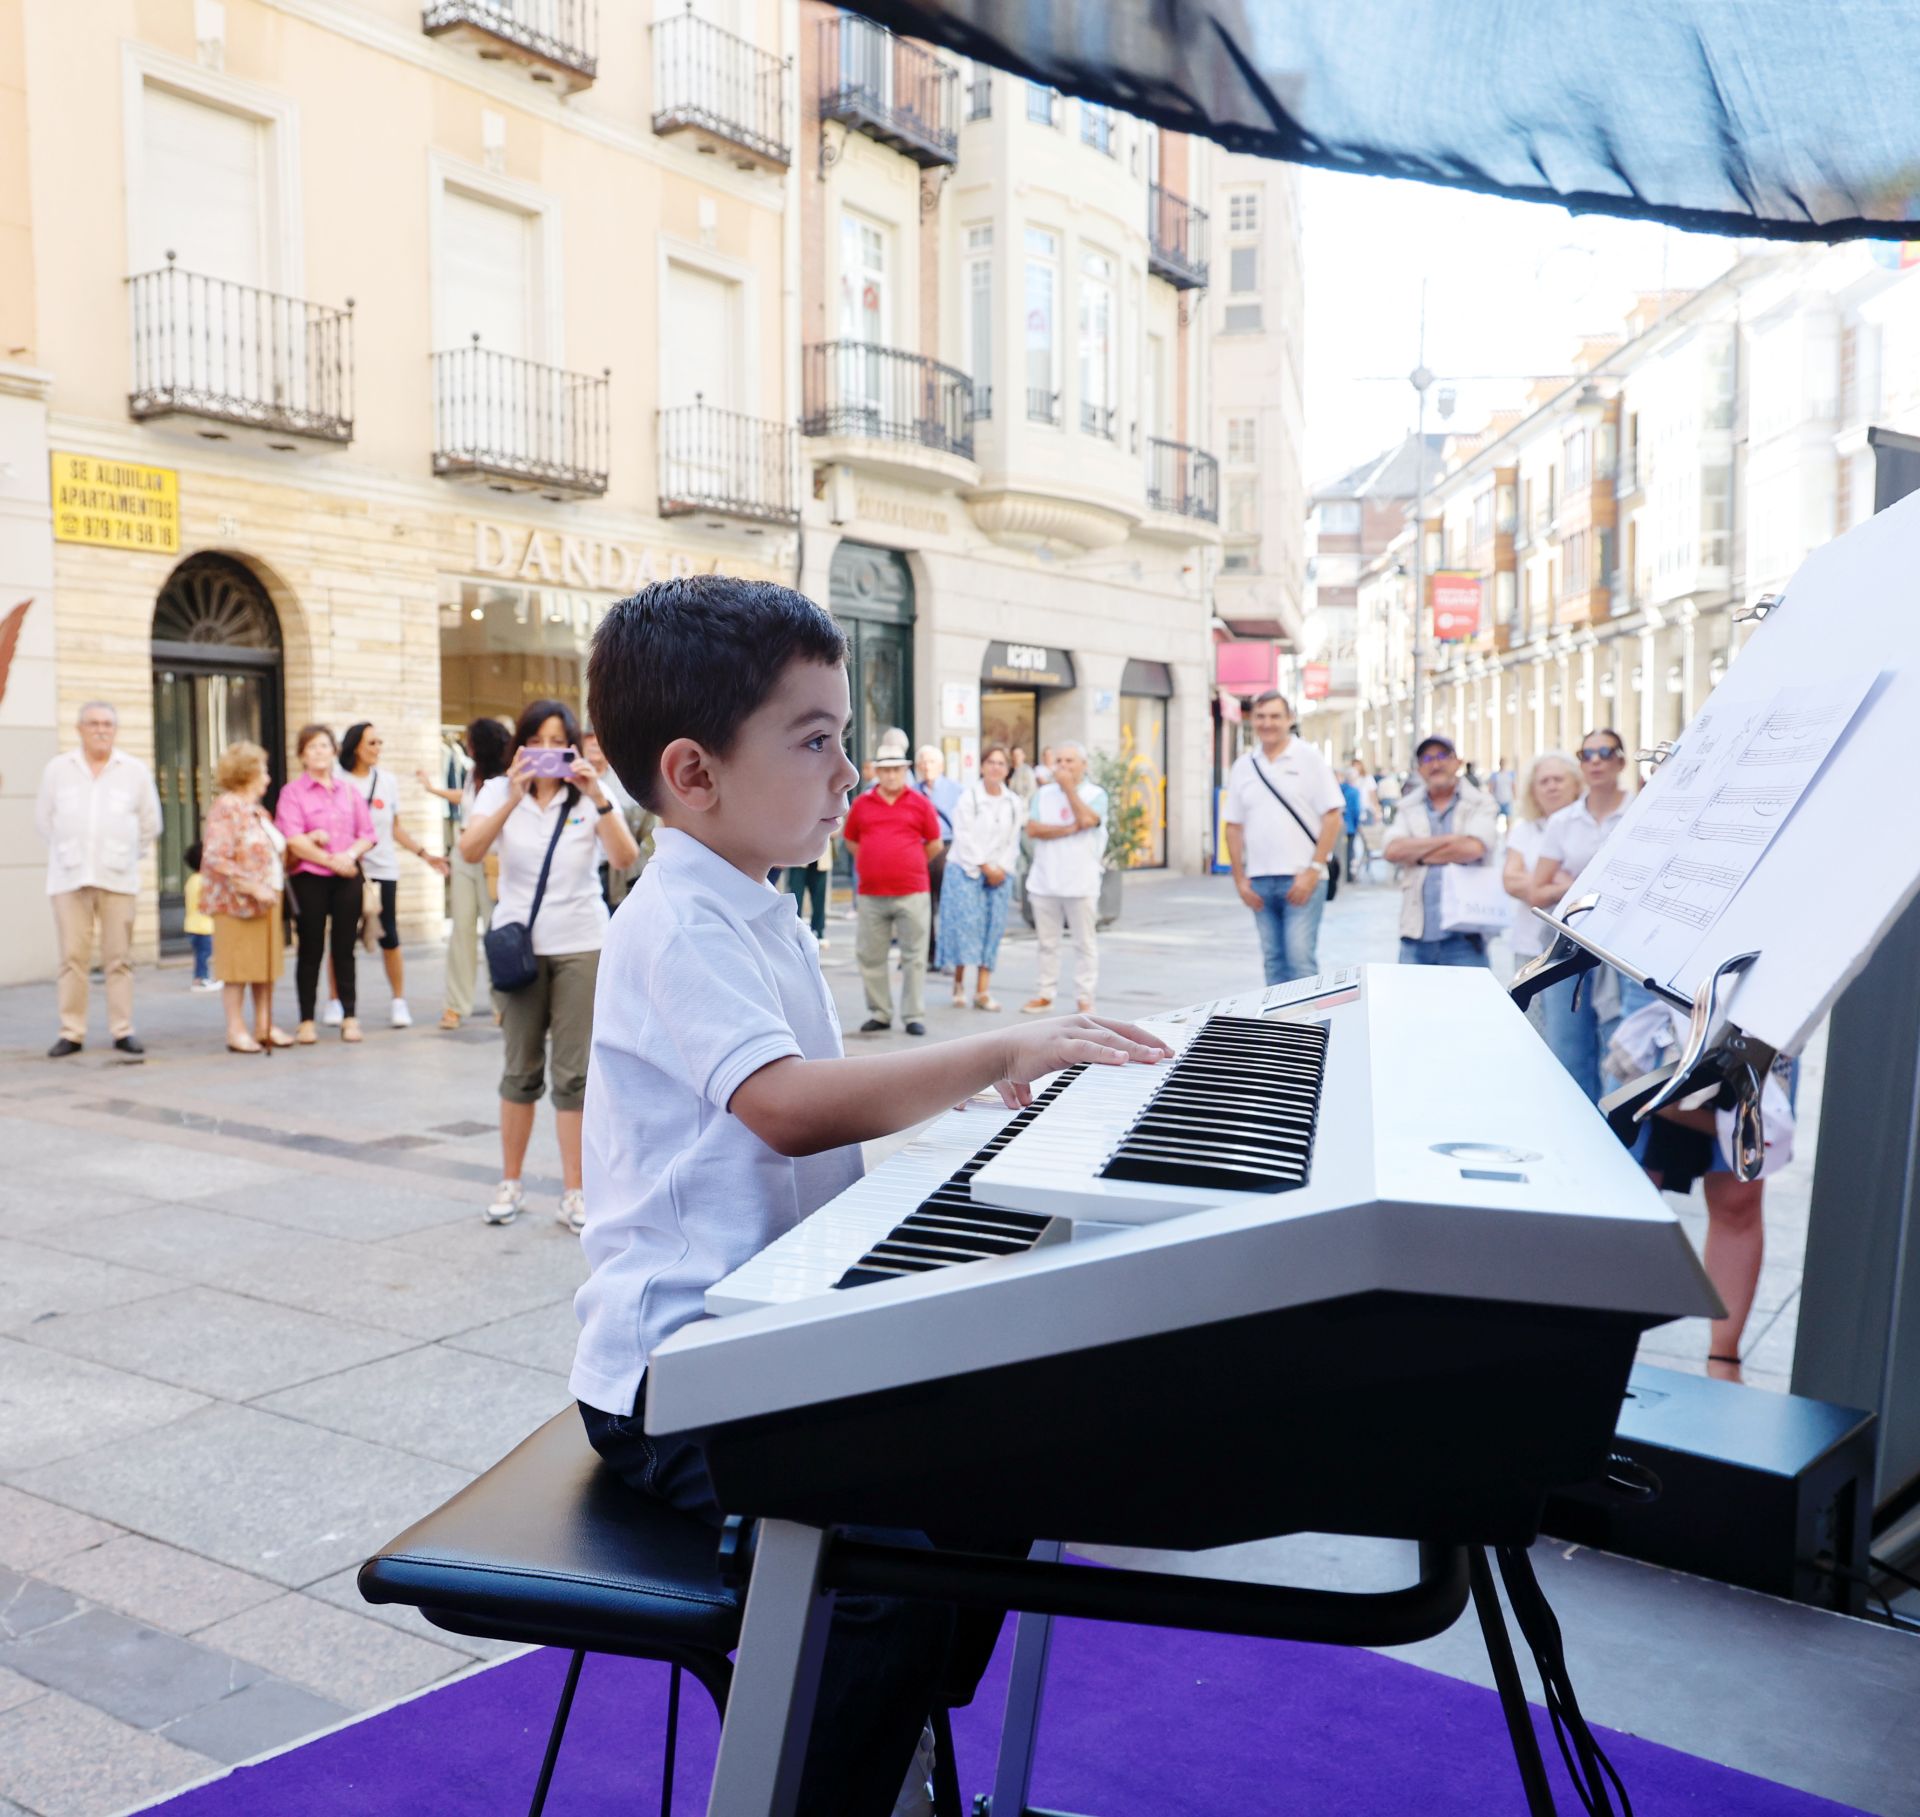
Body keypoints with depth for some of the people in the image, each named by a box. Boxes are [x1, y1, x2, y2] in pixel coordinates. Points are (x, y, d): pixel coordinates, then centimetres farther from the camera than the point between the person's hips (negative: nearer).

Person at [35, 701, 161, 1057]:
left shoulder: (136, 771, 7)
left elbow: (150, 824, 12)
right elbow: (43, 819, 12)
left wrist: (126, 856, 11)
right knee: (72, 957, -2)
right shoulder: (57, 769, 7)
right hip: (69, 878, 0)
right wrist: (65, 854, 10)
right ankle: (71, 1032, 3)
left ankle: (123, 1030, 7)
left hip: (118, 878, 0)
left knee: (119, 958, 1)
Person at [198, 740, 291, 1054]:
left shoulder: (258, 811, 18)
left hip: (268, 899, 8)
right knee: (238, 966, -2)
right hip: (237, 901, -8)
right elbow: (217, 857, -19)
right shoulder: (226, 808, -10)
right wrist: (252, 887, -21)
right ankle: (236, 1031, 4)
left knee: (267, 963, 10)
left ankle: (264, 1026, 17)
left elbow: (276, 851, 23)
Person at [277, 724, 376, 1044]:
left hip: (348, 877, 3)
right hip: (309, 878, -3)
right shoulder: (292, 792, 1)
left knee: (344, 948, 5)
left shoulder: (349, 791, 13)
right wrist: (330, 860, -14)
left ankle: (350, 1017, 11)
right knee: (311, 950, 3)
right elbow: (294, 840, -10)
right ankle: (307, 1021, 9)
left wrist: (350, 855, -11)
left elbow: (367, 835, 8)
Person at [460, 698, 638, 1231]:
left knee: (574, 1071, 0)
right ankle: (510, 1183, 21)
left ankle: (574, 1191, 8)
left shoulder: (589, 796, 1)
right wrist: (513, 798, -27)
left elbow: (626, 858, -14)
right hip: (520, 943, 1)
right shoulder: (500, 792, 3)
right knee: (521, 1068, 8)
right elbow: (470, 851, -15)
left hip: (582, 945, 0)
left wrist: (600, 798, -26)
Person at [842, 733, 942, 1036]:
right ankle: (879, 1014, 16)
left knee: (914, 956, 2)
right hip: (870, 894, 2)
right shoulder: (861, 804, 7)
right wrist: (875, 863, 11)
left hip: (912, 893, -2)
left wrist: (910, 865, 11)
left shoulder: (919, 803, 3)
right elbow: (850, 840, 18)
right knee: (870, 957, 6)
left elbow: (934, 844, 10)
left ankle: (914, 1016, 8)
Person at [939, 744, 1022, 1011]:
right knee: (965, 923, -9)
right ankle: (959, 985, 2)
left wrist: (1002, 869, -4)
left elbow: (1013, 841, 9)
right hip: (967, 871, -4)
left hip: (999, 874, 4)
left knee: (993, 927, 0)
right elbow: (965, 839, -8)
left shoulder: (1015, 803, 9)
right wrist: (986, 868, -10)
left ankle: (982, 991, 2)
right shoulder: (969, 799, -4)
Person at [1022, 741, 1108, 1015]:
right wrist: (1069, 830, -13)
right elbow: (1032, 829, -4)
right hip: (1045, 880, 3)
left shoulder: (1095, 794, 1)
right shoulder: (1042, 794, 10)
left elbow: (1086, 819, -19)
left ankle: (1084, 998, 7)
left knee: (1084, 943, 1)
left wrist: (1069, 787, -11)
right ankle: (1044, 994, 17)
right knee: (1047, 943, 9)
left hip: (1081, 882, -3)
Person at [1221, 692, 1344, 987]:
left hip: (1302, 880, -4)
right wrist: (1240, 879, 5)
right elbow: (1233, 826, 13)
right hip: (1260, 882, 4)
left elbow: (1333, 817, -5)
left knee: (1300, 957, -10)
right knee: (1273, 960, 9)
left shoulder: (1309, 759, -1)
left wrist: (1313, 871, -12)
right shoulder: (1243, 767, 11)